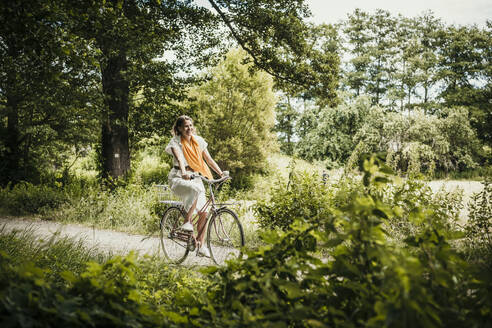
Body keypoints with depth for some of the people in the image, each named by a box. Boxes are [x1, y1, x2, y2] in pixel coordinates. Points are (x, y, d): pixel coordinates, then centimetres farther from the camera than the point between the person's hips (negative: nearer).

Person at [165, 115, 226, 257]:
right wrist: (184, 172, -42)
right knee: (196, 189, -39)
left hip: (195, 177, 5)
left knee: (203, 212, -6)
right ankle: (187, 221, -24)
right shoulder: (176, 142, -5)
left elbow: (208, 158, 7)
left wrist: (220, 172, -6)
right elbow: (179, 158, -23)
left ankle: (200, 246, 6)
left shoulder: (198, 140, 9)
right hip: (178, 178, -5)